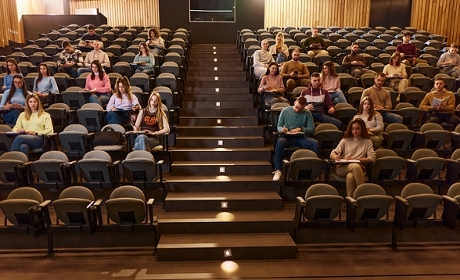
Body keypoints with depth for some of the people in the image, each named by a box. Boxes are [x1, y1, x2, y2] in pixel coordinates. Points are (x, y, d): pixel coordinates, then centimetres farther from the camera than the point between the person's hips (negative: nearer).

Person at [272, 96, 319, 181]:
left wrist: (301, 129, -16)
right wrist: (282, 129, -19)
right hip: (287, 137, -1)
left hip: (301, 137, 1)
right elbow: (278, 126, 5)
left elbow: (312, 129, 1)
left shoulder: (307, 113, 0)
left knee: (315, 143, -28)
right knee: (280, 141, -37)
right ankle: (278, 170, -31)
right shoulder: (285, 111, 0)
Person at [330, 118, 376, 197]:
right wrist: (336, 157, -16)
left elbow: (372, 158, 4)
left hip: (358, 167, 0)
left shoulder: (367, 142, 18)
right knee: (355, 166, -38)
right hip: (342, 168, 0)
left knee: (350, 176, -40)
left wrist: (356, 159, -8)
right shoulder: (345, 140, 19)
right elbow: (333, 153, 10)